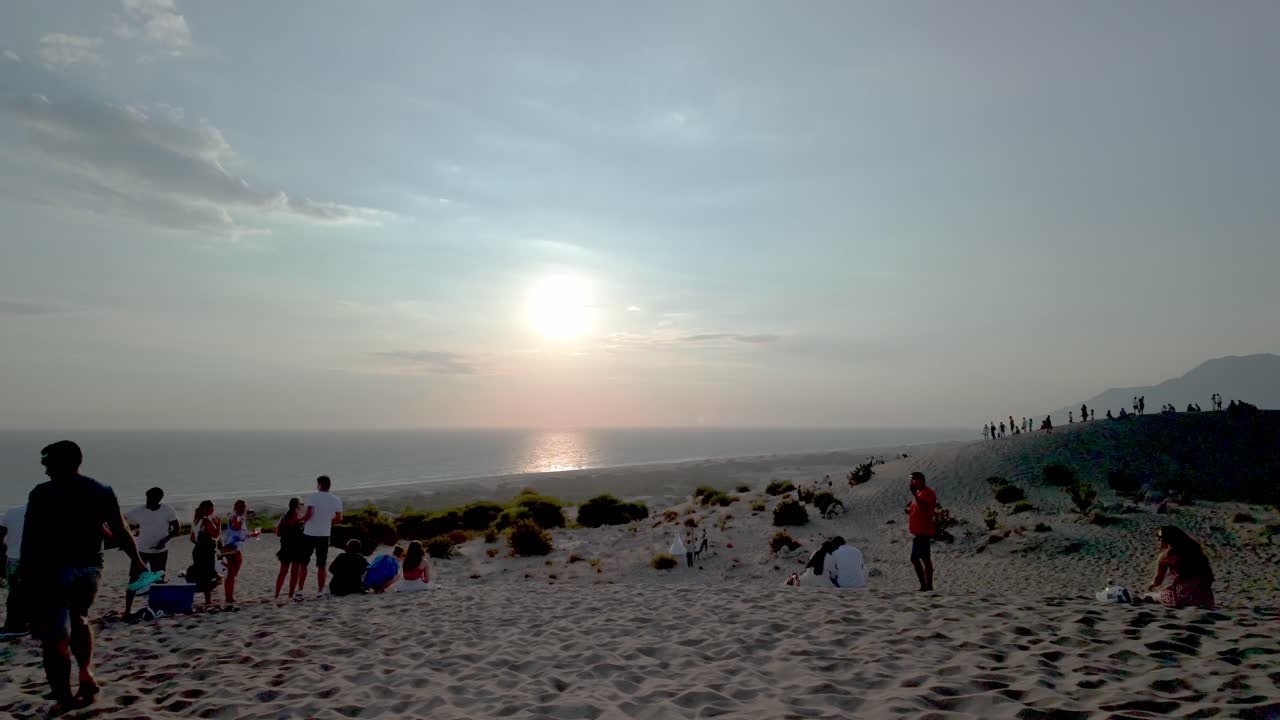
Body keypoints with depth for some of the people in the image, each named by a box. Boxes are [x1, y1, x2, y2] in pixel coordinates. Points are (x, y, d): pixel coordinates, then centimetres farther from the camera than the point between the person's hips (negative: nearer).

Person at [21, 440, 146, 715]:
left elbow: (30, 538, -10)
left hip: (53, 570, -4)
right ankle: (86, 672, 13)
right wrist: (136, 560, 18)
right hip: (90, 569, 5)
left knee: (55, 635, 2)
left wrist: (26, 574, -3)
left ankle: (63, 698, 4)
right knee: (78, 620, 27)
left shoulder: (42, 493, -7)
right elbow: (121, 531, 7)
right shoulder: (103, 492, 4)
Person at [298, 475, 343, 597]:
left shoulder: (313, 497, -10)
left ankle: (300, 590, 7)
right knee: (321, 565, 9)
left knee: (303, 563, 10)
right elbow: (339, 519, 8)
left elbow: (308, 514, -20)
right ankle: (320, 591, 10)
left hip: (309, 534, -3)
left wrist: (302, 520, -1)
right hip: (324, 535, 3)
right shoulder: (336, 500, 4)